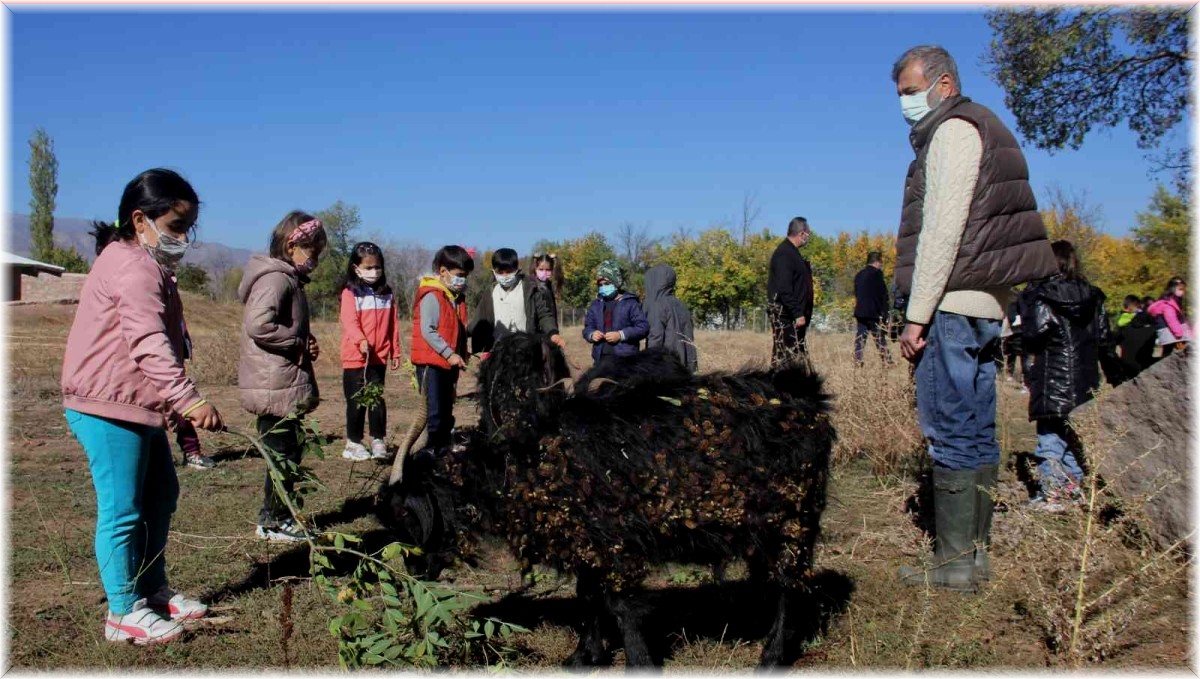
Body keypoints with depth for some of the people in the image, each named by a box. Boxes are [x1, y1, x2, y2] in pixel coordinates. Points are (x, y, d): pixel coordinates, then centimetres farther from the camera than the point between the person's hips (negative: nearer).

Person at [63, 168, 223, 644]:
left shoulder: (146, 265, 16)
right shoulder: (134, 268, -18)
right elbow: (148, 343, -32)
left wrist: (177, 406, 23)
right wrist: (188, 399, -41)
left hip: (137, 407, 11)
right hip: (109, 408, -11)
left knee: (161, 495, 17)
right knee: (123, 510, -2)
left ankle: (154, 591, 30)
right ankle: (124, 613, 9)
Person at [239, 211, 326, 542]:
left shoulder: (288, 279, 16)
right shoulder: (276, 279, -16)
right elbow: (258, 325, -29)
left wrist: (305, 344, 5)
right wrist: (300, 343, -18)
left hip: (287, 385, 10)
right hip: (277, 388, -10)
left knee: (289, 453, 17)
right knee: (282, 455, 1)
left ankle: (278, 516, 27)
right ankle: (273, 522, 13)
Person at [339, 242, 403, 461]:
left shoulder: (386, 293, 9)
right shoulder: (350, 293, -6)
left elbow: (393, 324, 11)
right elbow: (350, 322, -18)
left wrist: (395, 352, 10)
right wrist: (361, 341, -35)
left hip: (379, 357, 3)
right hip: (355, 357, -3)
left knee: (377, 399, 3)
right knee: (356, 402, 5)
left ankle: (378, 440, 9)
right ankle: (353, 442, 15)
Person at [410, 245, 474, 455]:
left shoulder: (457, 297, 11)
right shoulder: (431, 296, -15)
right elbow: (427, 331, -20)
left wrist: (462, 355, 7)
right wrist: (449, 354, -21)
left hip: (450, 363, 8)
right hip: (431, 362, -8)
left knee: (446, 410, 14)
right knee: (433, 411, -8)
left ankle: (443, 449, 23)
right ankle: (427, 451, -2)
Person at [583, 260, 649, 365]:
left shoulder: (630, 303, -2)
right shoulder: (595, 304, 15)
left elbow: (643, 327, -8)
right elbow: (588, 327, 19)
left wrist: (621, 335, -17)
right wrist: (591, 334, -6)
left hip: (625, 359, -5)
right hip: (601, 358, 5)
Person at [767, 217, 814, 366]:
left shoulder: (792, 252, 16)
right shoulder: (784, 254, -16)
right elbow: (784, 289, -23)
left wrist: (800, 312, 16)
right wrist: (797, 313, -23)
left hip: (793, 314, 11)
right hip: (786, 315, -11)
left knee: (798, 354, 12)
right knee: (787, 355, -11)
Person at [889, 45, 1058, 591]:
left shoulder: (954, 131, -7)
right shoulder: (987, 131, 24)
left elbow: (942, 230, -16)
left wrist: (917, 315, -17)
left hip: (954, 304, -10)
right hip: (987, 305, 10)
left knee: (950, 432, -7)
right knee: (976, 433, 11)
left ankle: (955, 563, -2)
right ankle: (975, 551, 18)